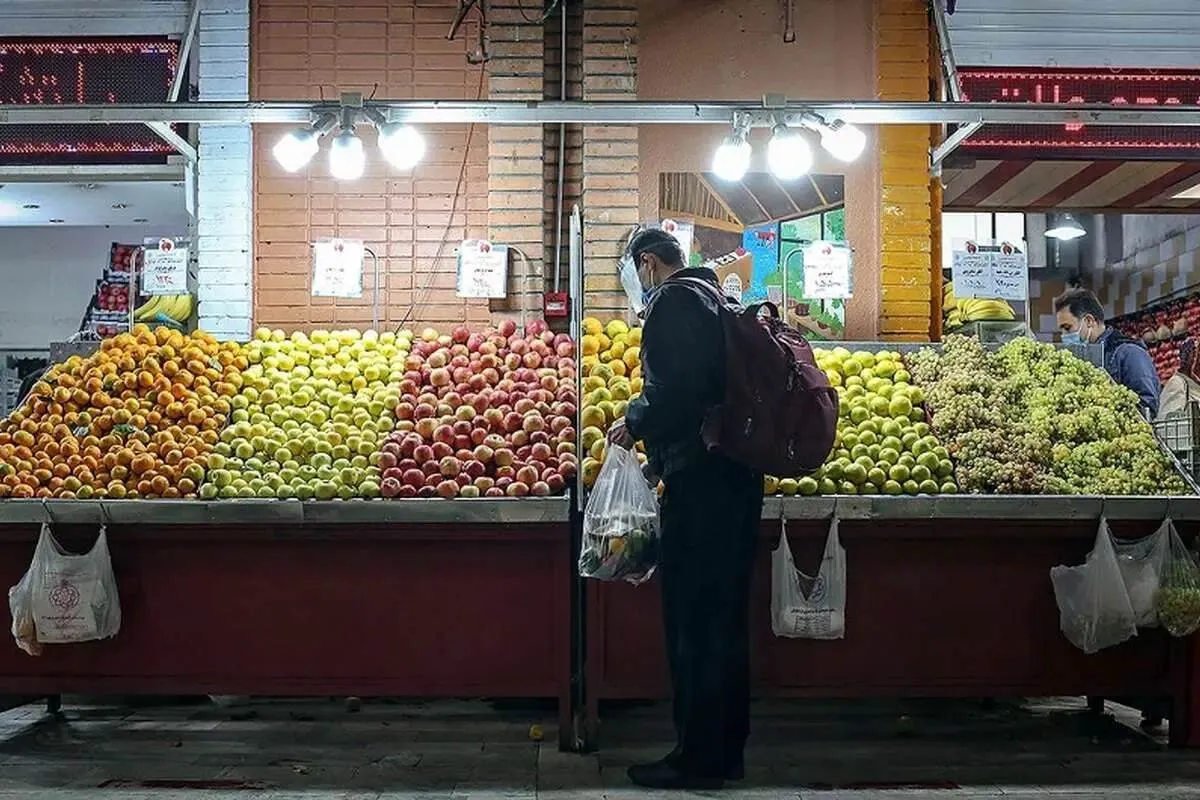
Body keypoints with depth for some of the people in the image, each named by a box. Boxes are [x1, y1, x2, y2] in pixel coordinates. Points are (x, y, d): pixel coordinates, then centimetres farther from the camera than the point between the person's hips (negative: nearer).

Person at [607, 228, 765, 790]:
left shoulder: (672, 302, -8)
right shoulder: (714, 299, 20)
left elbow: (670, 388, -21)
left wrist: (635, 424, -4)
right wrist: (650, 425, 23)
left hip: (698, 478, -9)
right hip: (736, 474, 9)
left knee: (693, 619, -4)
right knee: (725, 615, 13)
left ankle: (698, 757, 2)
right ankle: (725, 750, 21)